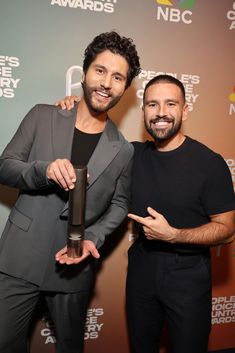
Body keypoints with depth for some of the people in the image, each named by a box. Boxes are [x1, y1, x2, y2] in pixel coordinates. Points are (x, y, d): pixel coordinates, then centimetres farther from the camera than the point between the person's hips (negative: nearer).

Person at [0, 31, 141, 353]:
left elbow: (119, 204, 7)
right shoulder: (42, 117, -2)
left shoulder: (123, 151, -2)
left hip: (74, 267, 1)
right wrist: (43, 170, -22)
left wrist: (92, 238, -10)